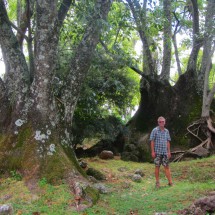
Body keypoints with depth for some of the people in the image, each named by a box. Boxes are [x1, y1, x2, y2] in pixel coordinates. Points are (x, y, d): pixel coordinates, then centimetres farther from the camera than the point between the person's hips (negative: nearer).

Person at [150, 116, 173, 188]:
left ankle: (170, 182, 7)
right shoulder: (155, 130, -3)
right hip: (157, 152, -3)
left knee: (167, 167, 4)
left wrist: (169, 151, 11)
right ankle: (157, 182, 13)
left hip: (165, 152, 3)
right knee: (157, 167, 3)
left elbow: (168, 142, 14)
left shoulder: (166, 131, 10)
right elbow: (152, 141, -5)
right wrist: (152, 151, -10)